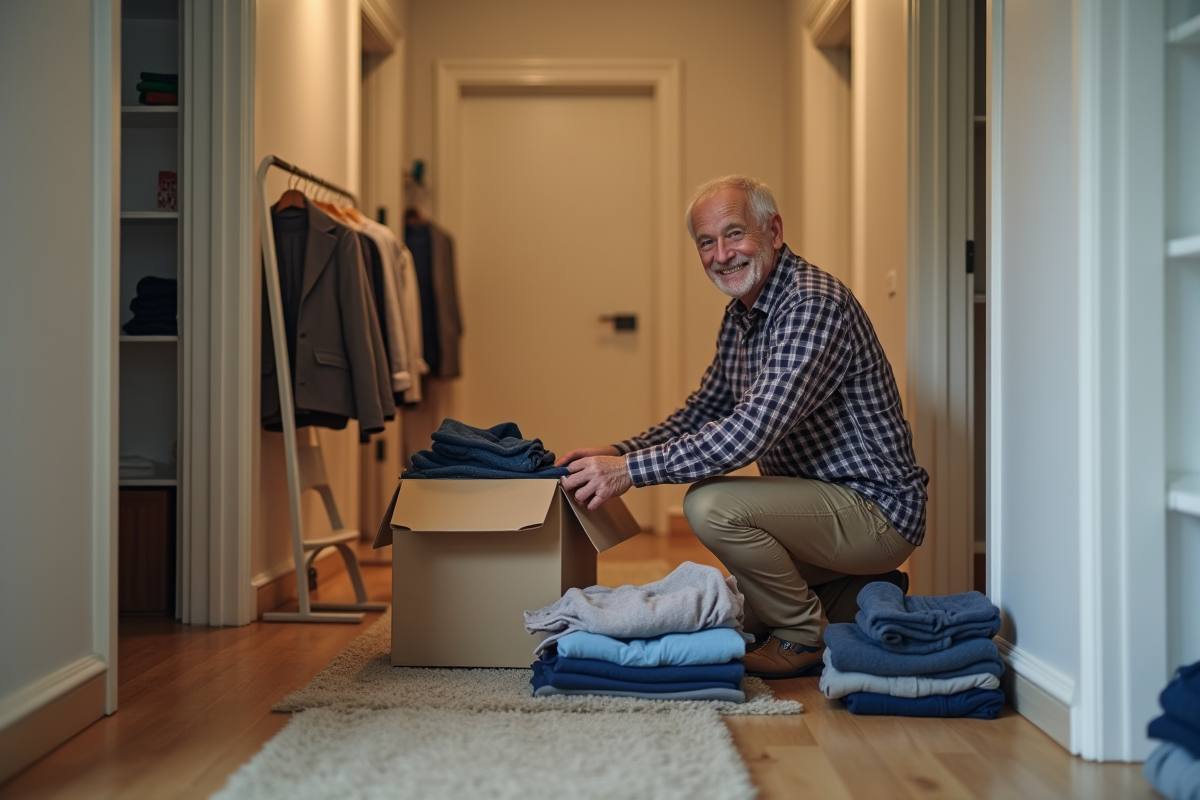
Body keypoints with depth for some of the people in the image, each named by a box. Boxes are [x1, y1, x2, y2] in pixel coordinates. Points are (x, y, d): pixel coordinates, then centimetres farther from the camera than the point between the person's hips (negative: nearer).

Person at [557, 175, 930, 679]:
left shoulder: (814, 305, -24)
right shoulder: (740, 316, 7)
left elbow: (750, 434, -33)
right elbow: (704, 411, 14)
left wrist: (629, 470, -31)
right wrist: (617, 451, -3)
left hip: (875, 507, -10)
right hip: (829, 504, 10)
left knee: (711, 503, -28)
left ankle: (807, 636, -9)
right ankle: (861, 594, 23)